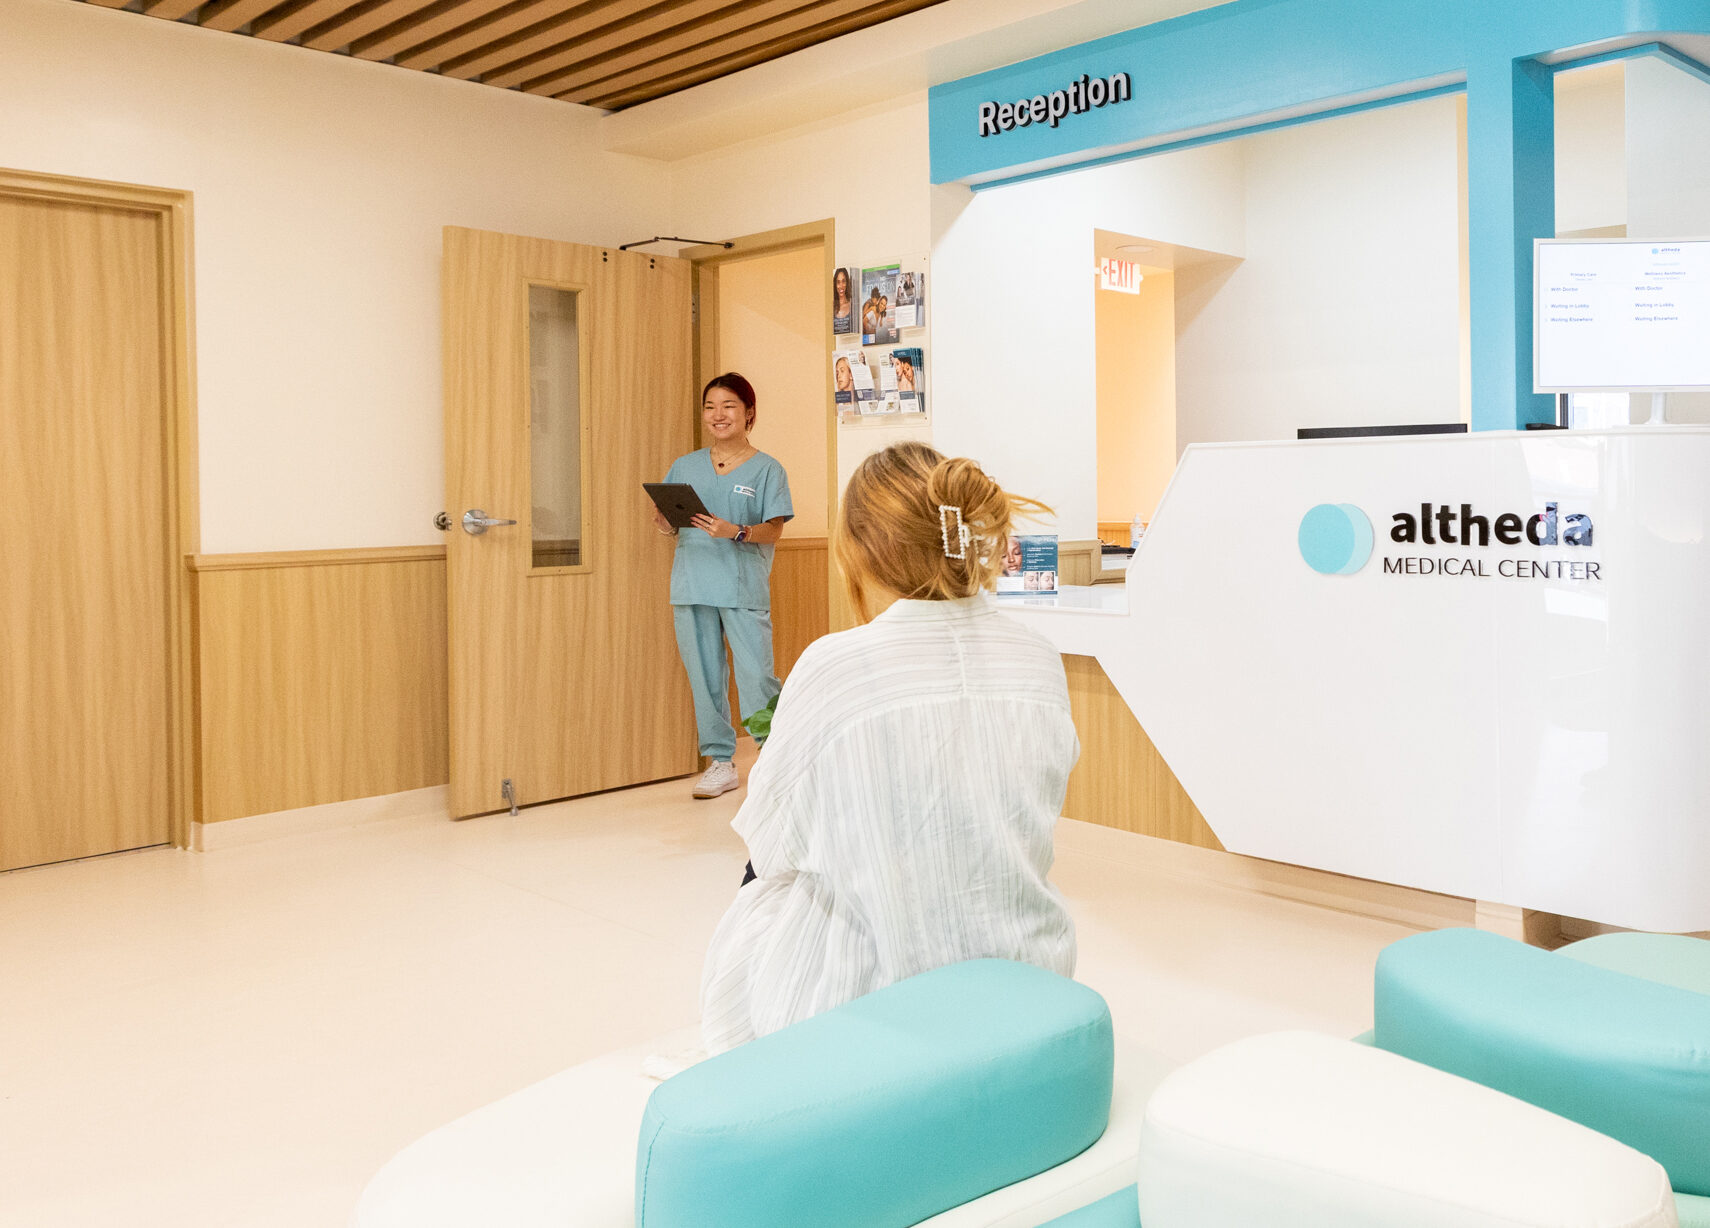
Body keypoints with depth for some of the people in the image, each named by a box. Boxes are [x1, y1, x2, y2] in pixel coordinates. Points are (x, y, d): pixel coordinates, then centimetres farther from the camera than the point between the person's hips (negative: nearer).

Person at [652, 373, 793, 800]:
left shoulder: (766, 469, 2)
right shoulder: (685, 467, 14)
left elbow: (773, 529, -5)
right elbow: (667, 523, 14)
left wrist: (735, 532, -22)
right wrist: (662, 519, -10)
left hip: (744, 588, -4)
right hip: (692, 587, 4)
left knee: (756, 677, -8)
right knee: (704, 678, 7)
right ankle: (720, 761, 18)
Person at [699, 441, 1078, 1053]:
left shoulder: (833, 666, -21)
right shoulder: (1041, 662, -8)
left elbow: (773, 848, -6)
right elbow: (1028, 829, 7)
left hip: (862, 1002, -4)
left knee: (756, 891, 27)